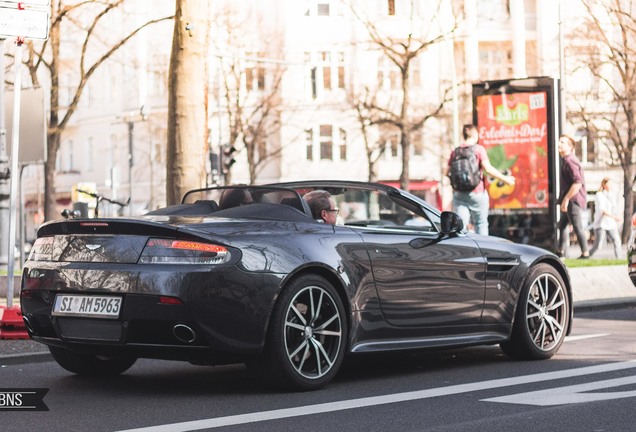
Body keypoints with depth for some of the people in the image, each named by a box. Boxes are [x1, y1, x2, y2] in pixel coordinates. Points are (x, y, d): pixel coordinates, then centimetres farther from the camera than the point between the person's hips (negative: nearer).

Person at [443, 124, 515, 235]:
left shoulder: (455, 151, 7)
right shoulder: (479, 149, -4)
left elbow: (446, 172, 8)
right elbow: (488, 168, -14)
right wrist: (505, 178, -6)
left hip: (459, 194, 3)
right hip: (477, 193, -3)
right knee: (481, 224, 8)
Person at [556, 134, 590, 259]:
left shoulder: (570, 161, -17)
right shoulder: (565, 160, 16)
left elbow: (578, 182, -26)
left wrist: (566, 199, -23)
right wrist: (563, 200, 21)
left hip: (574, 200, -11)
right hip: (570, 201, 11)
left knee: (577, 227, -6)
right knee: (562, 225, 17)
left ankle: (585, 253, 0)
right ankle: (560, 252, 25)